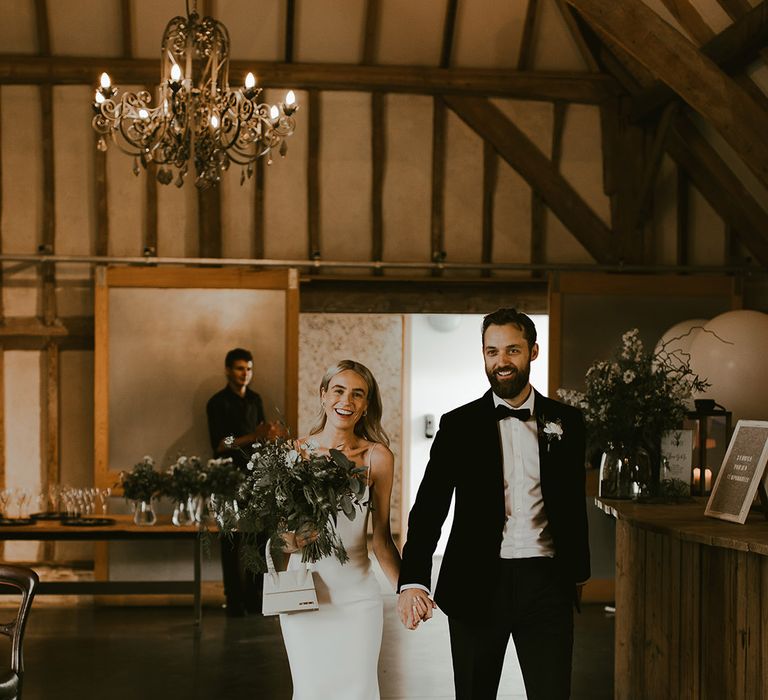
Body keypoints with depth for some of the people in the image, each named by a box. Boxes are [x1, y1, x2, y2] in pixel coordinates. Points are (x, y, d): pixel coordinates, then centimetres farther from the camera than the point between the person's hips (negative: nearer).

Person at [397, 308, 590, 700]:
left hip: (545, 582, 1)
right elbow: (429, 507, -6)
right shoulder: (459, 426, 0)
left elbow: (575, 503, 13)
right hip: (478, 585, 0)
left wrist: (577, 574, 16)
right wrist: (413, 580, -19)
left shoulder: (566, 422, 5)